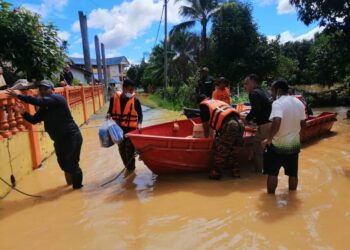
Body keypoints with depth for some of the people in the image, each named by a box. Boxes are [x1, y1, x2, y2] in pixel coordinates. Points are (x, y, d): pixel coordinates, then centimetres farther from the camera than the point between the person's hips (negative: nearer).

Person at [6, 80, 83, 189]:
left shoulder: (57, 98, -14)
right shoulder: (45, 107, 12)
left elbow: (39, 101, -29)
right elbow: (34, 120, 10)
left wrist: (18, 96, -26)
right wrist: (23, 112, -8)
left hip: (71, 137, -9)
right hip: (59, 139, 9)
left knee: (72, 164, -1)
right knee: (63, 163, 20)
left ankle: (77, 185, 18)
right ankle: (71, 181, 42)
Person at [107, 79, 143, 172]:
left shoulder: (135, 100, -7)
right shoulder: (114, 98, -3)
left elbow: (140, 114, -1)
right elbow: (110, 111, 9)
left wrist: (139, 124, -16)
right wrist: (108, 115, -13)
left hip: (131, 129, -3)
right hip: (118, 129, 3)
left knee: (130, 149, -4)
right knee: (121, 149, 14)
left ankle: (131, 168, 15)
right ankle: (127, 166, 34)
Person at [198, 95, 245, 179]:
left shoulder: (203, 106, 16)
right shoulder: (218, 101, 34)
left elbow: (205, 125, 19)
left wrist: (206, 137, 35)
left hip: (228, 125, -7)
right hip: (240, 123, 7)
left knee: (220, 151, 7)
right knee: (234, 150, 22)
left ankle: (216, 173, 16)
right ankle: (236, 171, 28)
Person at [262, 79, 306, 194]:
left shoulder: (278, 103, -21)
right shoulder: (299, 103, 3)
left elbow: (276, 122, -36)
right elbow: (302, 123, 12)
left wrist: (269, 139, -25)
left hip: (278, 144, -7)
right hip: (294, 143, 7)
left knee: (272, 173, 9)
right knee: (293, 173, 18)